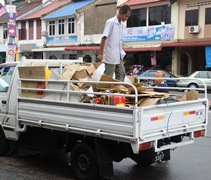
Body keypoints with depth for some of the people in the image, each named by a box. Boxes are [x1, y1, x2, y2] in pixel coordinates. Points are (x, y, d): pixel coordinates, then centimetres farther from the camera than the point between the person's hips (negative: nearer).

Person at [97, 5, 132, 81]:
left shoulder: (121, 24, 12)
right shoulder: (110, 22, -11)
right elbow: (104, 38, -15)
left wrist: (121, 52, 12)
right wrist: (101, 53, -18)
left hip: (118, 55, 8)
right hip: (110, 55, -8)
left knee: (121, 74, 8)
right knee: (108, 77, -3)